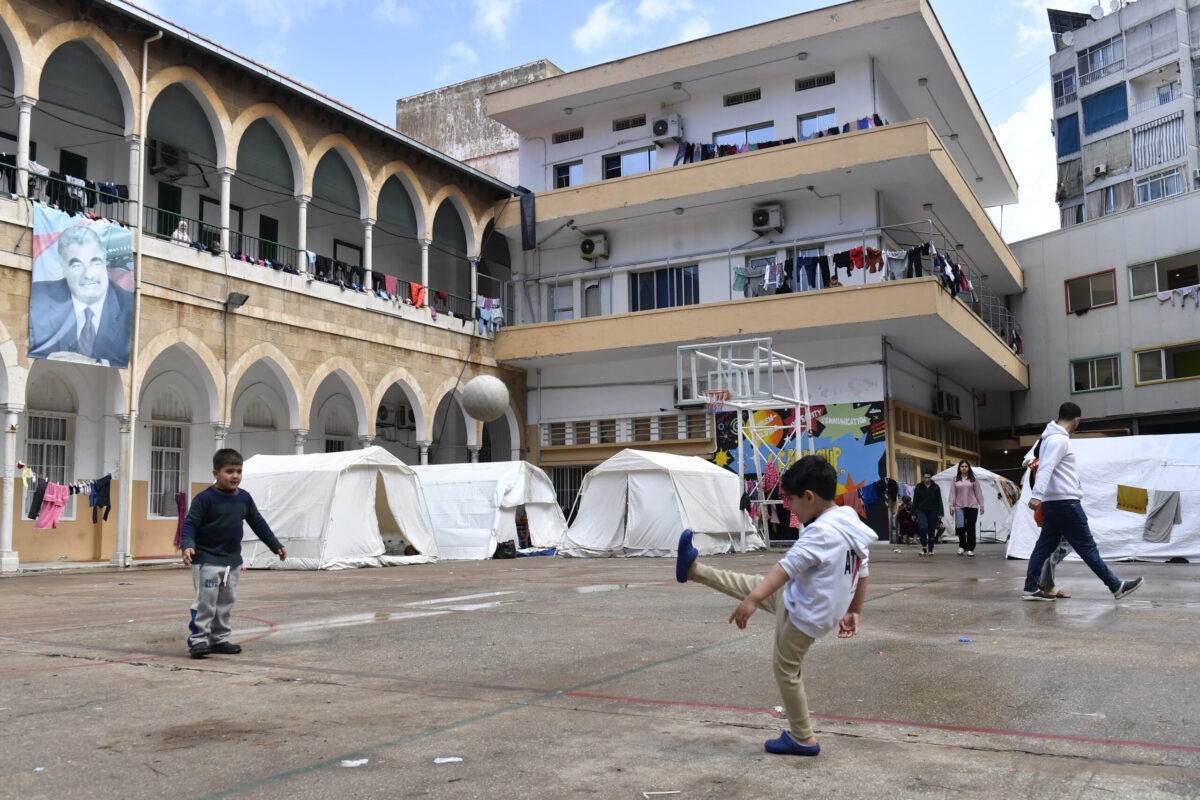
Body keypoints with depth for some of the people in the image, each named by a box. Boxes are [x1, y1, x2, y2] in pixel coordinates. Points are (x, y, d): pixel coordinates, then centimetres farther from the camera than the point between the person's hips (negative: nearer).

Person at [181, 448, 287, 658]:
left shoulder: (244, 498, 6)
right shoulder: (205, 498, -12)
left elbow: (258, 523, 15)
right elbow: (190, 524, -12)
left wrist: (276, 546, 18)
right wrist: (187, 546, -30)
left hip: (233, 560, 6)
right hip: (207, 560, -6)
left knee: (226, 602, 12)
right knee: (205, 602, -6)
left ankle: (219, 639, 21)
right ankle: (198, 639, 3)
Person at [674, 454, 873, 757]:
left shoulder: (821, 532, -27)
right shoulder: (853, 527, 2)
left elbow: (789, 566, -35)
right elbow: (861, 575, 10)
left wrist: (754, 599, -40)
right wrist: (853, 612, 19)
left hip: (803, 615, -9)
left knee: (786, 671, 9)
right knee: (749, 584, 17)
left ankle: (803, 739, 21)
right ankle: (693, 570, 29)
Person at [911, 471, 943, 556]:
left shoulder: (935, 487, 2)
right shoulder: (918, 487, 3)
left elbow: (939, 501, 4)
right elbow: (915, 501, 7)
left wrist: (940, 513, -3)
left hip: (933, 512, 1)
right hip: (921, 511, -1)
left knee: (931, 531, 3)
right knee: (923, 526, -23)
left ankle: (930, 550, 17)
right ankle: (924, 547, -8)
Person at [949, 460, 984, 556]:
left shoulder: (973, 479, 8)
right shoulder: (955, 480, 10)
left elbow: (978, 492, 7)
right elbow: (952, 493, 7)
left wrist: (981, 505, 3)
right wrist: (952, 505, 0)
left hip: (972, 506, -1)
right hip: (960, 507, 1)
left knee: (971, 528, 0)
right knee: (960, 528, -6)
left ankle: (970, 548, 7)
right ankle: (962, 546, 14)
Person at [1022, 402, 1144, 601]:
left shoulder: (1053, 438, 18)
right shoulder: (1059, 440, -13)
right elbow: (1046, 468, -25)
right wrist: (1036, 495, -34)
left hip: (1052, 503, 10)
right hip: (1065, 502, -10)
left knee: (1045, 546, 7)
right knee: (1087, 547, -3)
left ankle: (1031, 589, 5)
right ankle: (1117, 586, 4)